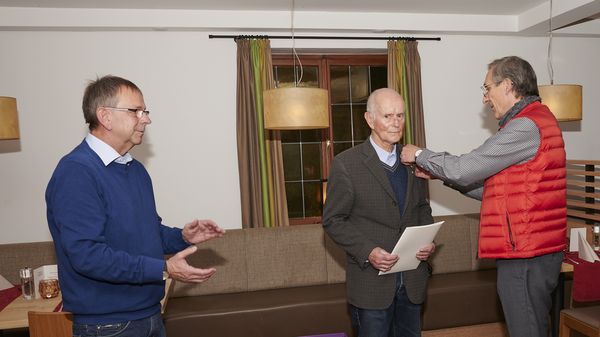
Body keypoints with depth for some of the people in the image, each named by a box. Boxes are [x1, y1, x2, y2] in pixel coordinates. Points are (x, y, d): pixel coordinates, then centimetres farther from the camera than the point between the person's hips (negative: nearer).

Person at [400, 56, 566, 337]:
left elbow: (463, 169, -19)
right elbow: (496, 190, 16)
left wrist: (420, 155, -3)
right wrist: (442, 175, 10)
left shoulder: (526, 126, -16)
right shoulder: (535, 121, 17)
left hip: (524, 255, -10)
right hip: (530, 250, 10)